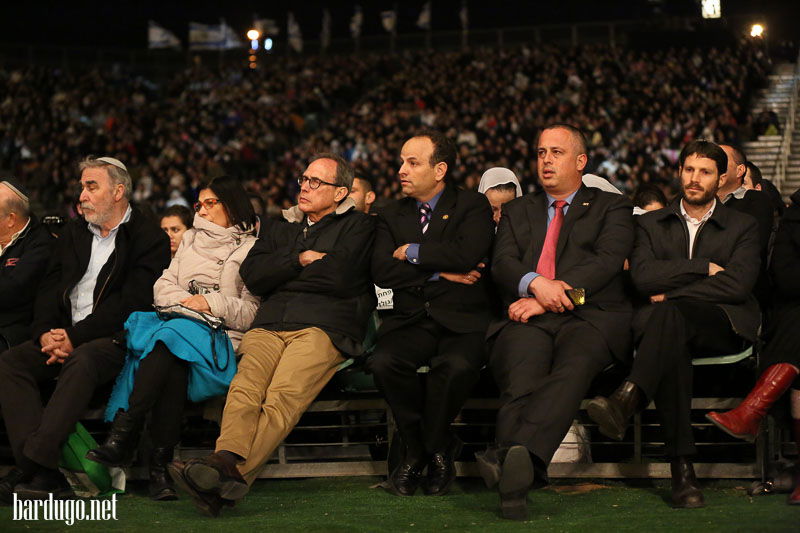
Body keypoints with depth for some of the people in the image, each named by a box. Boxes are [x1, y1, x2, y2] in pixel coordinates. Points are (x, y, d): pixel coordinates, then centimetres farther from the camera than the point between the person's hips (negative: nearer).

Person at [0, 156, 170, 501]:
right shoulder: (73, 233, 22)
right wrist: (46, 333, -8)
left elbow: (131, 303, -11)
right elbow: (49, 289, 13)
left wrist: (75, 338, -17)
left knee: (82, 361, -38)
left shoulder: (149, 238, 1)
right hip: (65, 337, 6)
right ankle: (44, 473, -34)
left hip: (114, 339, -6)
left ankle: (32, 466, -43)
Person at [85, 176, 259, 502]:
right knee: (173, 366, -34)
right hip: (179, 325, 4)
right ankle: (159, 466, -43)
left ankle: (122, 435, -44)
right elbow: (163, 287, 20)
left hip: (221, 339, -4)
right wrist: (187, 303, 0)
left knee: (171, 337, -37)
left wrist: (213, 304, -9)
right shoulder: (192, 239, 32)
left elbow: (252, 312, 3)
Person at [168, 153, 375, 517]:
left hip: (322, 326, -4)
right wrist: (302, 260, 4)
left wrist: (283, 273, 11)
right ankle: (228, 462, -52)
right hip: (269, 324, 4)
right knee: (245, 388, -29)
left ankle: (230, 472, -52)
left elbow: (341, 276, -2)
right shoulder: (280, 228, 32)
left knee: (282, 396, -32)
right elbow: (252, 275, 16)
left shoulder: (358, 225, 16)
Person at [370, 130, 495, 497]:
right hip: (410, 321, 3)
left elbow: (466, 254, -14)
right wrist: (439, 272, -7)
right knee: (384, 363, -30)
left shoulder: (472, 206, 7)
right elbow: (382, 272, 2)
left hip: (462, 320, -3)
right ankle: (437, 449, -7)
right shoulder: (392, 216, 18)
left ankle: (425, 447, -7)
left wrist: (411, 253, -3)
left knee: (457, 366, -36)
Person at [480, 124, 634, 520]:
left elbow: (607, 261, 2)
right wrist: (535, 284, -13)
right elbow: (501, 263, 12)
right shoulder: (518, 211, 30)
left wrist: (553, 297, -11)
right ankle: (518, 474, -52)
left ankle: (507, 455, -60)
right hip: (528, 319, 3)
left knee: (573, 367, -38)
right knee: (521, 375, -34)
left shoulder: (611, 208, 21)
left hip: (589, 316, -2)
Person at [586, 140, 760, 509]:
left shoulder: (743, 227, 16)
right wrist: (705, 268, -3)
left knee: (669, 314, -37)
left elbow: (738, 285, -3)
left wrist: (671, 293, -5)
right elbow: (643, 277, 1)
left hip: (723, 325, -1)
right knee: (672, 343, -39)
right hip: (667, 325, 1)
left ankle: (626, 401, -57)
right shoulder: (651, 224, 20)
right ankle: (682, 469, -44)